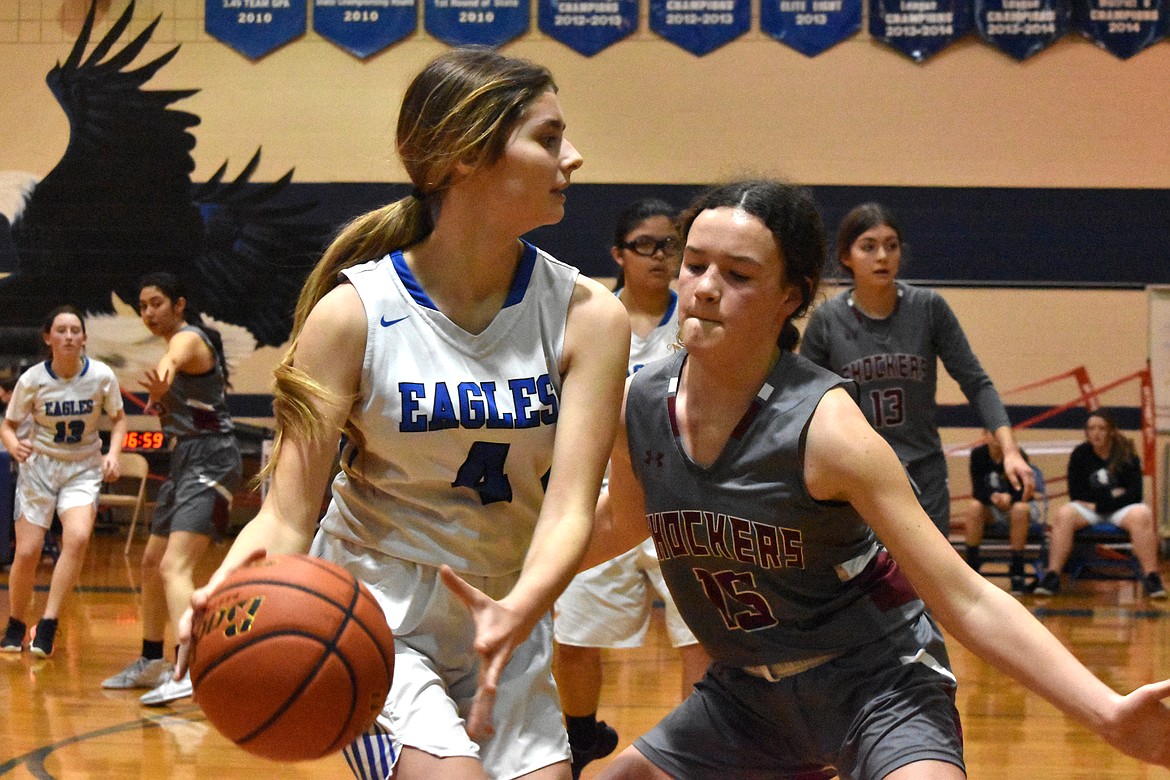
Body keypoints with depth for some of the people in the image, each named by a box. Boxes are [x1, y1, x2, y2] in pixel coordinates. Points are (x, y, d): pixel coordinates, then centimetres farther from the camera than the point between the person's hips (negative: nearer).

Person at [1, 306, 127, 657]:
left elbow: (118, 420, 4)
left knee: (78, 537, -25)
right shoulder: (32, 380, -12)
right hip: (39, 466, 0)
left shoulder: (102, 376, -11)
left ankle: (47, 626, -19)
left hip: (83, 469, 0)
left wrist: (113, 453, -13)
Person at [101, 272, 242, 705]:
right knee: (152, 563, 20)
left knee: (173, 567, -24)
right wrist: (161, 397, 16)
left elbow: (174, 359, -42)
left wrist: (163, 376, -62)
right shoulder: (179, 342, 16)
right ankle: (151, 662, 33)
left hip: (210, 461, -11)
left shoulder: (189, 339, -14)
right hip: (186, 461, 11)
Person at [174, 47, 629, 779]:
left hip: (509, 627, 4)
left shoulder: (588, 316, -9)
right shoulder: (353, 313, -14)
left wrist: (518, 611, -39)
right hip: (377, 615, -3)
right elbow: (288, 514, -15)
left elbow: (570, 507, -18)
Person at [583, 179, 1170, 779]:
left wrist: (1108, 712, -32)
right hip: (747, 690, 6)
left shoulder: (826, 426, -24)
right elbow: (621, 521, 15)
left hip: (877, 684, -6)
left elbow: (967, 602, -23)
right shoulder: (637, 405, -10)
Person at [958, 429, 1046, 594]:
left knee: (1020, 509, -36)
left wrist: (1009, 497, -41)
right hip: (992, 513, 2)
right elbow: (978, 491, -12)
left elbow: (1024, 493, -19)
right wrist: (992, 497, -34)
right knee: (973, 506, -27)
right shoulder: (978, 454, -8)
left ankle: (1017, 572, -29)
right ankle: (971, 566, -25)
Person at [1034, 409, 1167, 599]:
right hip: (1089, 508, 1)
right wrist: (1112, 495, -8)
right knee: (1063, 514, -30)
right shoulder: (1080, 454, 1)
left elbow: (1134, 494, -8)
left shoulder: (1126, 454, -2)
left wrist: (1099, 504, -14)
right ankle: (1052, 577, -34)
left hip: (1121, 509, -1)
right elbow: (1076, 494, -2)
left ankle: (1151, 578, -34)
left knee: (1142, 515, -35)